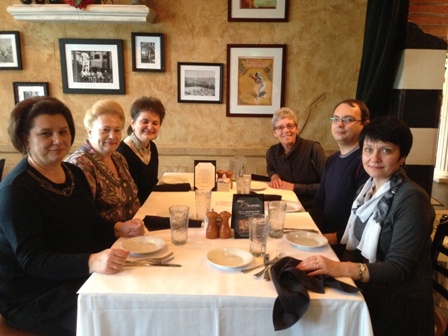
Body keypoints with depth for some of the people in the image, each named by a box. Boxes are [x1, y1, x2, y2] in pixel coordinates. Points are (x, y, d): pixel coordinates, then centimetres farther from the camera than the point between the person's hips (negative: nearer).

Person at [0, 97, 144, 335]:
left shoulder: (74, 174, 5)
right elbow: (32, 261, -24)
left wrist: (118, 229, -7)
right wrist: (91, 262, -39)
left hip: (79, 278, 7)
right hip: (34, 297, -7)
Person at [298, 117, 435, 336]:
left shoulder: (411, 199, -18)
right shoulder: (369, 187, 6)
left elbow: (398, 268, -25)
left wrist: (340, 268, -37)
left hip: (399, 305, -6)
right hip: (368, 291, 6)